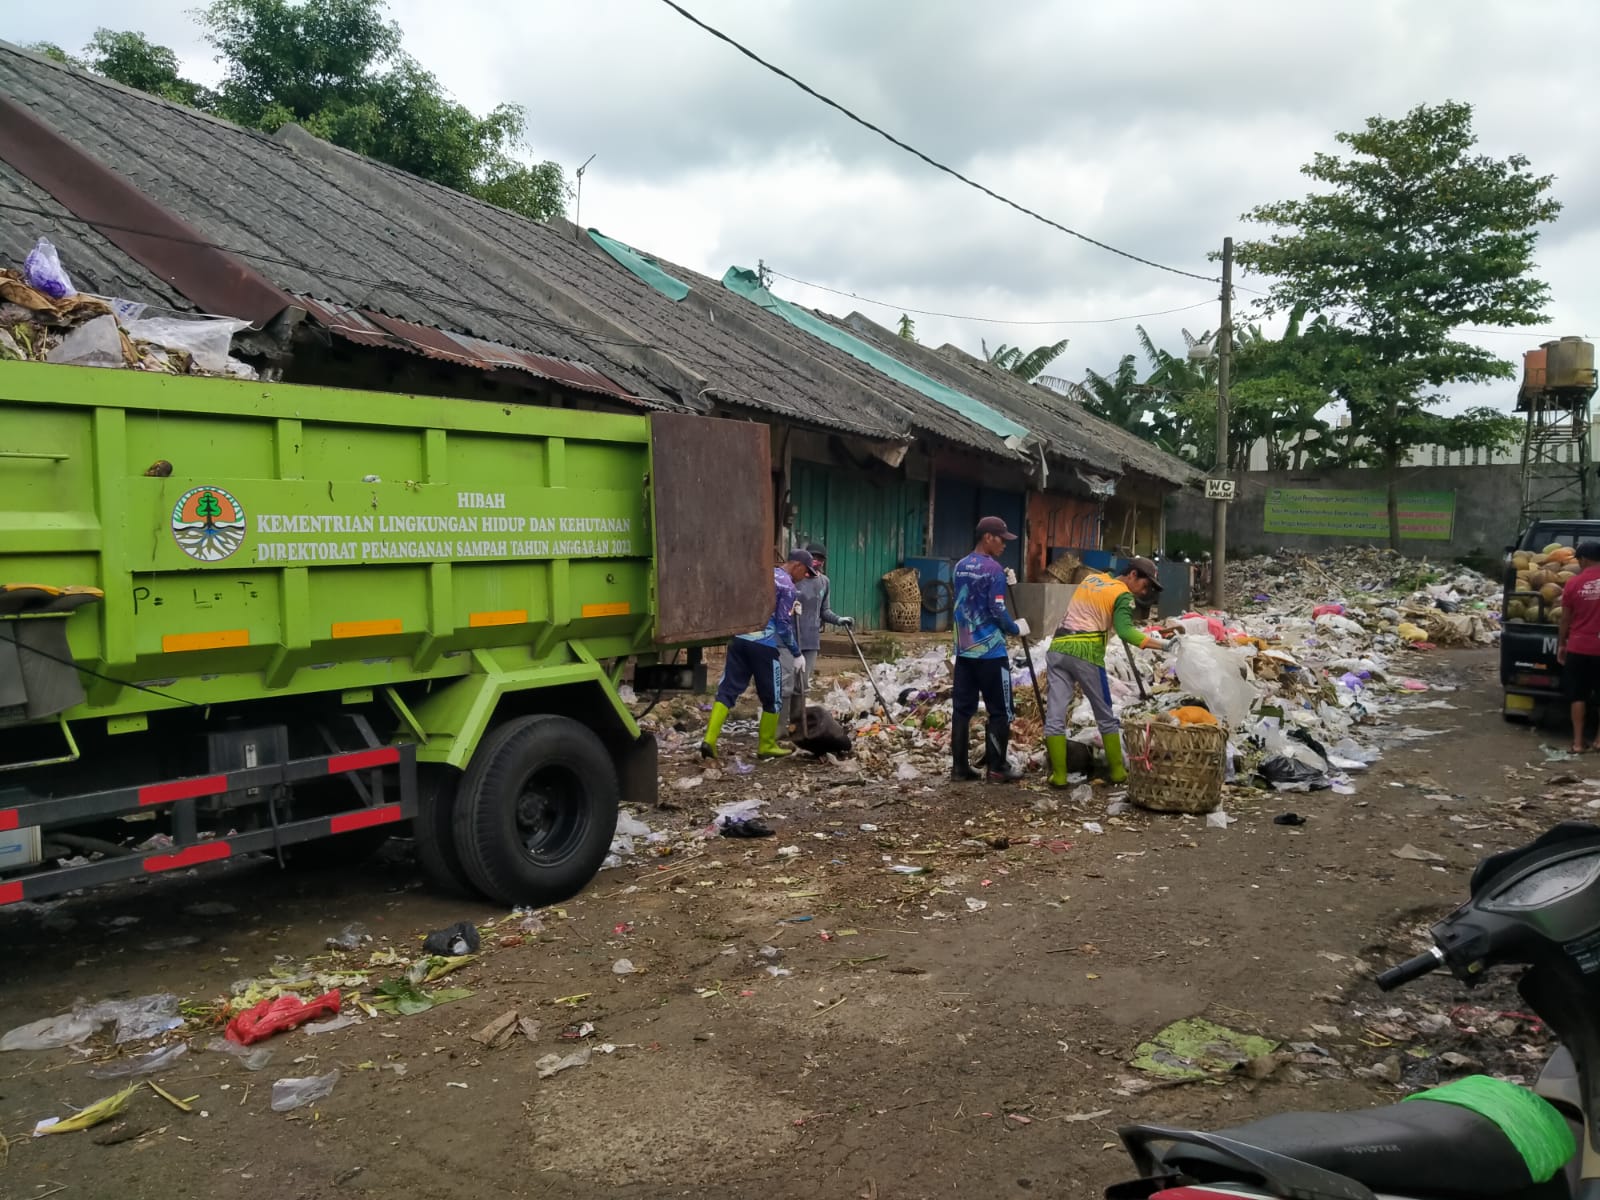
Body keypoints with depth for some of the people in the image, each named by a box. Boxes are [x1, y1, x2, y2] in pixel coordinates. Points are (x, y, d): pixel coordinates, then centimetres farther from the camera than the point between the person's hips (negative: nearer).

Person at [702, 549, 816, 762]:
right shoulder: (787, 585, -4)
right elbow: (784, 625, -7)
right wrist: (797, 653, 1)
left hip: (739, 638, 7)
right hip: (763, 644, -6)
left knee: (727, 689, 3)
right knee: (771, 697, 9)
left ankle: (709, 740, -9)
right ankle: (766, 746, 17)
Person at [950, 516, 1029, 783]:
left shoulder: (960, 566, 11)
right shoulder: (994, 569, -13)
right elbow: (997, 611, -16)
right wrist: (1016, 629, 1)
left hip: (964, 650, 7)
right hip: (990, 652, -7)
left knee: (963, 709, 8)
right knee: (1000, 711, 2)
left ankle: (959, 767, 10)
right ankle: (997, 768, 5)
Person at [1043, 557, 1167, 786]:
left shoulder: (1091, 578, 18)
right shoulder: (1123, 595, -3)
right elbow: (1125, 632, -18)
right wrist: (1162, 644, -21)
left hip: (1058, 647, 5)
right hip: (1085, 653, -5)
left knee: (1055, 715, 1)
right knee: (1105, 717, 11)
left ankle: (1059, 774, -1)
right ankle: (1117, 771, 18)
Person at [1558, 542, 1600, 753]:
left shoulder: (1573, 583, -6)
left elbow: (1565, 620, -1)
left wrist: (1560, 645, 10)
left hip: (1579, 647, 0)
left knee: (1579, 696, 7)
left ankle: (1578, 742, 8)